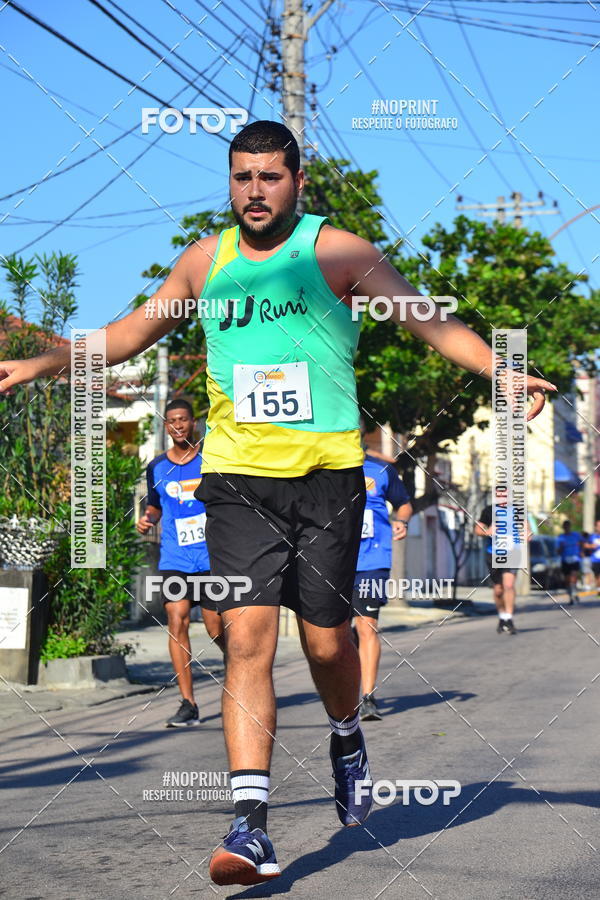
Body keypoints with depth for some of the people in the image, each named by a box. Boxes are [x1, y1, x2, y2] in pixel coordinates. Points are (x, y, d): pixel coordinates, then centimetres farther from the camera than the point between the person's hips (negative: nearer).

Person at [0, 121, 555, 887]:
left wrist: (504, 371, -22)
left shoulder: (337, 251, -1)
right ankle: (250, 824, -12)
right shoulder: (205, 261, 10)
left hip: (327, 473, -2)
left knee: (326, 640, 4)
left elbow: (429, 322, -8)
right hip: (237, 476, 2)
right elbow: (133, 332, 24)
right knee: (247, 636, -10)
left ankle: (346, 742, 38)